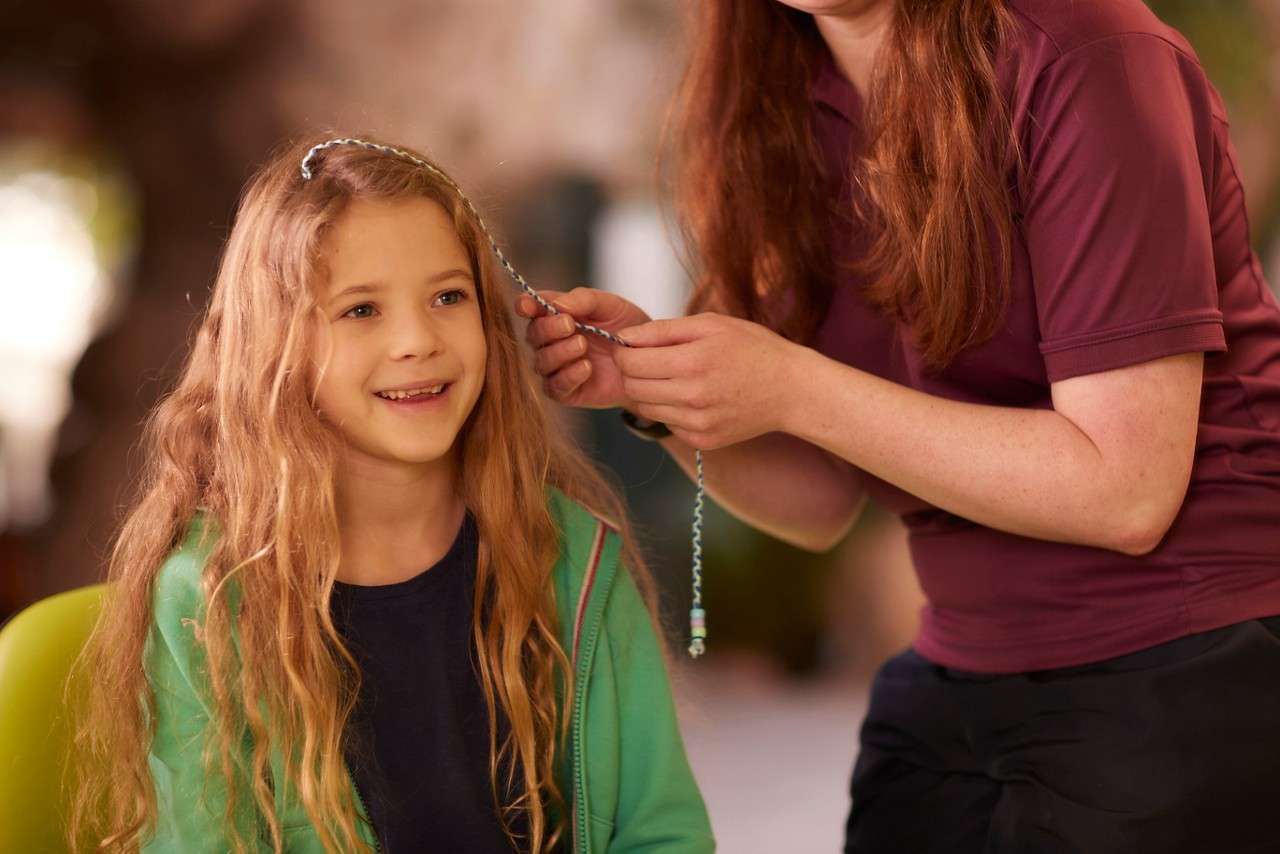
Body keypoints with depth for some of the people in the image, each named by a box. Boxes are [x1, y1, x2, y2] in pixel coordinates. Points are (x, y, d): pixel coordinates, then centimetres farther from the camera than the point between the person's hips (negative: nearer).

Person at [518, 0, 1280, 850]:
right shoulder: (788, 113, 1)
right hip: (952, 680, 6)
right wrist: (660, 393, -13)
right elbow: (823, 504, 4)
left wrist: (792, 390, -21)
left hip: (1187, 677, -5)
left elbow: (1126, 492, -20)